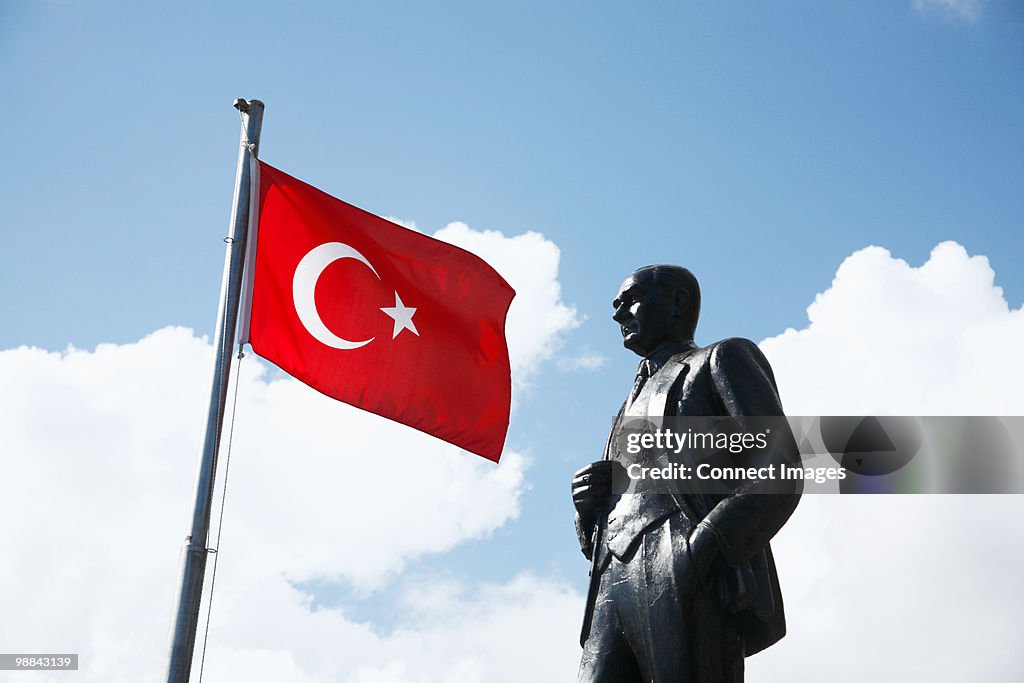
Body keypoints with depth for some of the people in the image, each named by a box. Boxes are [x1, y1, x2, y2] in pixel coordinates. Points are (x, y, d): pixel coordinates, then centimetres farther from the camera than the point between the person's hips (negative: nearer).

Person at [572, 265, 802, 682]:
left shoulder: (724, 360, 16)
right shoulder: (634, 409, 37)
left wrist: (703, 548, -17)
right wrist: (588, 505, 9)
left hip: (696, 585, -6)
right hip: (614, 590, 6)